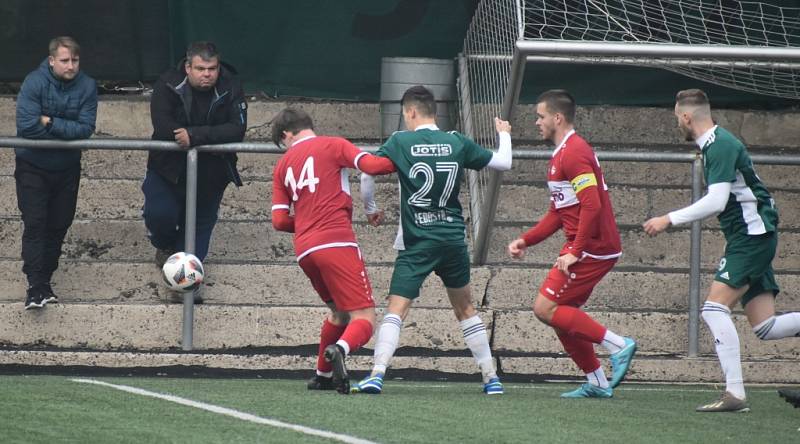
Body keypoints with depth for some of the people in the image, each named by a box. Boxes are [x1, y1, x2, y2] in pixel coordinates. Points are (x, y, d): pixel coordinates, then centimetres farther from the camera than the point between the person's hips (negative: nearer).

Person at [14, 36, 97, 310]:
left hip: (67, 168, 3)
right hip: (32, 167, -3)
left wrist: (50, 123, -24)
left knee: (58, 225, 7)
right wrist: (67, 130, -17)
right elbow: (26, 125, -27)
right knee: (34, 223, -12)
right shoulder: (34, 83, -17)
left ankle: (45, 280, 19)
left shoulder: (87, 87, -10)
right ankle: (35, 285, -15)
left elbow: (86, 128, -18)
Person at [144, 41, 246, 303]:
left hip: (211, 173, 1)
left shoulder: (230, 89, -12)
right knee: (159, 213, -15)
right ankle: (165, 246, 20)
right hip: (169, 167, -1)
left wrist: (195, 135, -34)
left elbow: (237, 130, -23)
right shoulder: (168, 85, -15)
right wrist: (212, 137, -28)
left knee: (201, 224, 8)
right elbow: (163, 128, -27)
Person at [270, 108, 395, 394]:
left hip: (304, 251, 6)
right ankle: (340, 349, -39)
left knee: (339, 312, 28)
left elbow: (279, 221, 14)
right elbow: (371, 165, -9)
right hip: (337, 242, -6)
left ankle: (323, 375, 34)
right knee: (364, 317, -9)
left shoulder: (283, 165, 19)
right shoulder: (332, 146, 6)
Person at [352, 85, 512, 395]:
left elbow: (367, 172, -4)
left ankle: (377, 375, -24)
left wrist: (370, 207, 15)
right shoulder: (457, 143, 3)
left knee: (396, 310, -7)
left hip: (416, 244, -3)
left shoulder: (400, 142, -5)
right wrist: (504, 135, 31)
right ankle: (491, 378, 22)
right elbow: (503, 163, 10)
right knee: (466, 309, 18)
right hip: (454, 239, 3)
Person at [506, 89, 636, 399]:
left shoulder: (574, 153, -14)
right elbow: (558, 214, 25)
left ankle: (617, 346, -12)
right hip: (586, 248, 10)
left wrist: (574, 252, -23)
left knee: (545, 309, -11)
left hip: (591, 248, -10)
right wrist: (526, 240, 16)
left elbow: (592, 205, -24)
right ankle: (597, 382, 14)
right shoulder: (562, 154, 19)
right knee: (562, 315, 11)